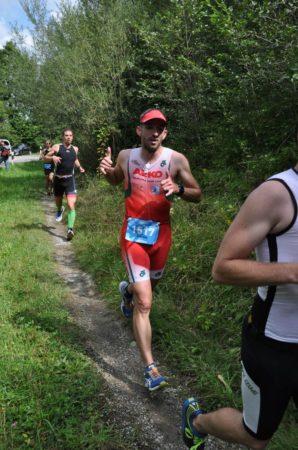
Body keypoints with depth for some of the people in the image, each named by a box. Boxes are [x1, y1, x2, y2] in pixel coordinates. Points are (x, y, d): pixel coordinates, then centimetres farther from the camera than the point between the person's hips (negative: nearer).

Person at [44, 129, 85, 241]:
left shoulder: (75, 149, 3)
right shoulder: (57, 147, -7)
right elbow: (45, 157, 0)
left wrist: (80, 167, 5)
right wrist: (53, 157, -21)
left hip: (70, 180, 0)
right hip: (58, 179, 0)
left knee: (71, 205, -16)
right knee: (58, 202, 22)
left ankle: (70, 229, -19)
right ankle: (60, 210, 59)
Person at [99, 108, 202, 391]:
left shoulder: (176, 160, -10)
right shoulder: (126, 156, -4)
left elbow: (197, 195, -2)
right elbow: (116, 180, 17)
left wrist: (178, 189, -23)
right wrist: (107, 170, -6)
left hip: (161, 232, 2)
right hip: (133, 233, -2)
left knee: (149, 284, 26)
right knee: (144, 303, -9)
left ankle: (127, 290, 63)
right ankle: (150, 368, 1)